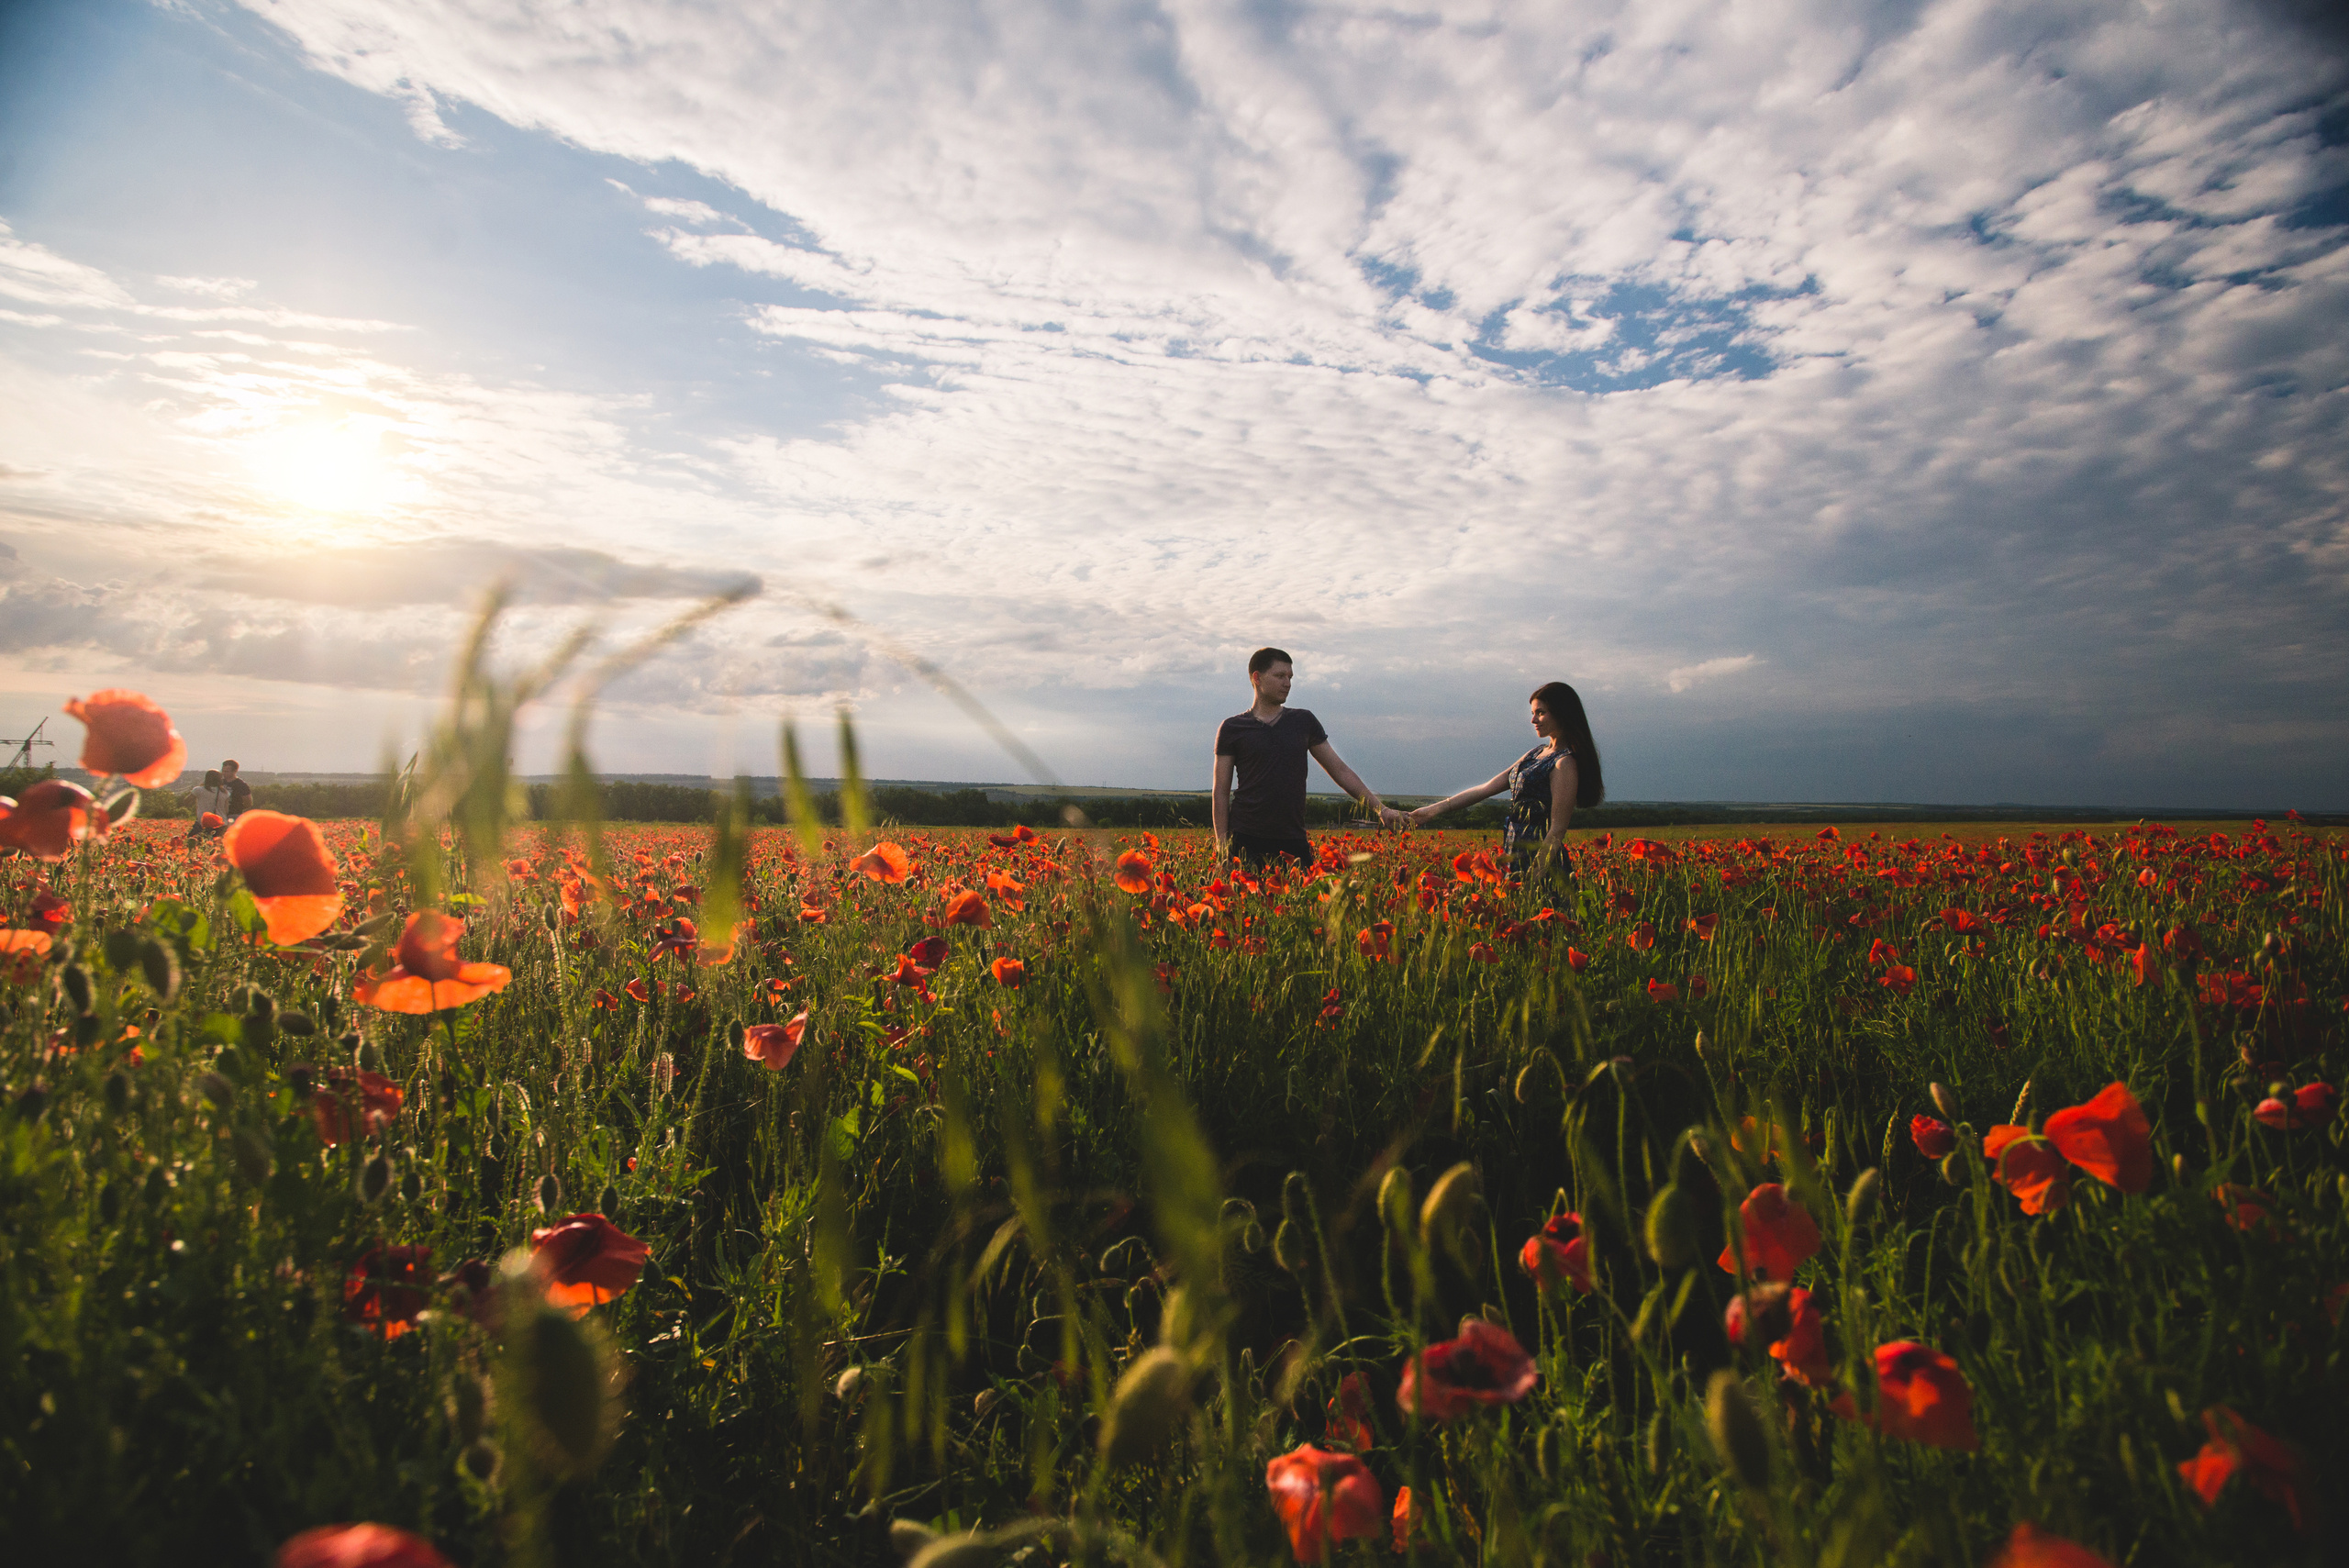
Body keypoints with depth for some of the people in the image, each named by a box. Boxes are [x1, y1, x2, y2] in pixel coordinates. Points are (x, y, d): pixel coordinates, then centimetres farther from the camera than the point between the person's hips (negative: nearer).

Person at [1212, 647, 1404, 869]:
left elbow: (1340, 770, 14)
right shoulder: (1232, 728, 4)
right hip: (1245, 842, -2)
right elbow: (1221, 791, 3)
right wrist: (1222, 844, -5)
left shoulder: (1304, 722, 12)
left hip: (1293, 841, 2)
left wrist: (1380, 808, 7)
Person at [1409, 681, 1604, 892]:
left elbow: (1557, 829, -17)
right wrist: (1435, 809, 10)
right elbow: (1487, 788, 12)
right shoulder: (1537, 753, 14)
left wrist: (1535, 877, -21)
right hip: (1518, 857, 8)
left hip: (1542, 859, -8)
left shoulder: (1565, 763, -13)